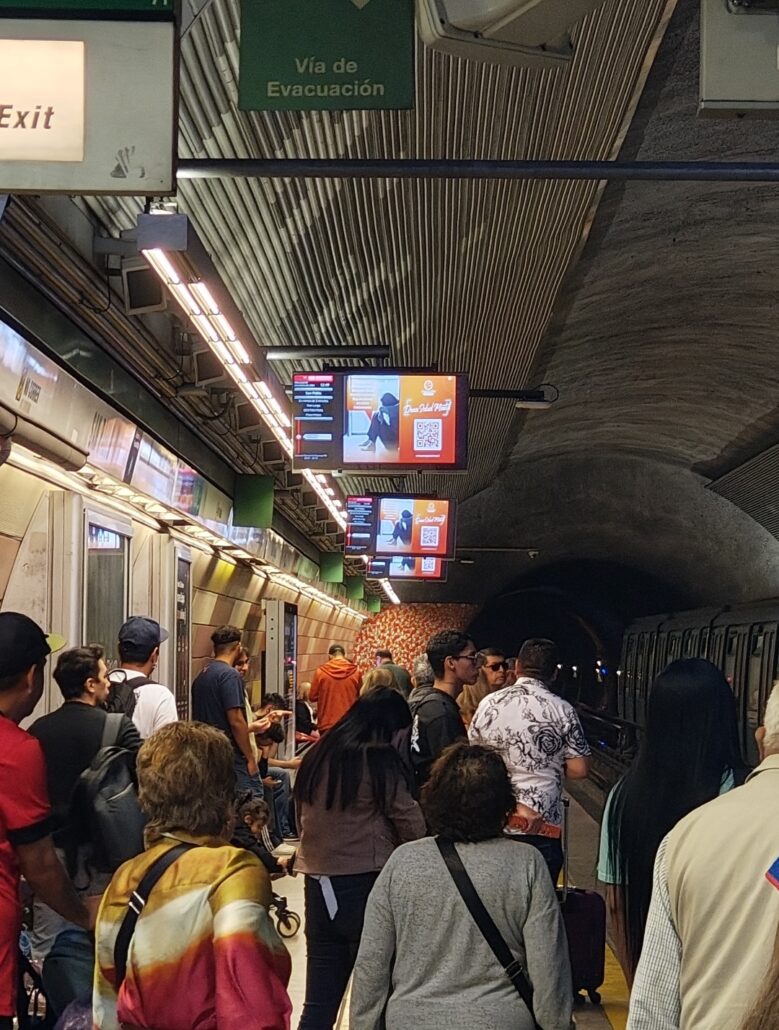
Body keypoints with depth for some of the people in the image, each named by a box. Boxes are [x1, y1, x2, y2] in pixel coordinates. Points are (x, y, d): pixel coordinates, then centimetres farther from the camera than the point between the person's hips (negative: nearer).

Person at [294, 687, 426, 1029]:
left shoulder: (318, 755, 9)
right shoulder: (378, 758, -10)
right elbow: (410, 822, -7)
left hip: (318, 882, 6)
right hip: (365, 882, -6)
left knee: (320, 1001, 9)